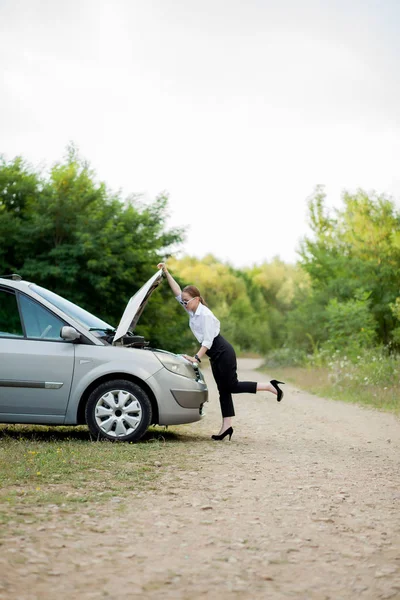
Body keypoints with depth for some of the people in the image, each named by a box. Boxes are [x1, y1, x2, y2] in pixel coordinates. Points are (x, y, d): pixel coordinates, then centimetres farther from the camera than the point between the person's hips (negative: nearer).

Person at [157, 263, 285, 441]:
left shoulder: (205, 314, -19)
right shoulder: (192, 311, 6)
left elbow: (208, 340, -23)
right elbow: (178, 293, 10)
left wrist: (197, 358, -28)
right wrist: (167, 273, 6)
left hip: (224, 353, -9)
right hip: (215, 356, 9)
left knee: (231, 386, -7)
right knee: (223, 390, 6)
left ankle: (270, 386, -2)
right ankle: (226, 426, 5)